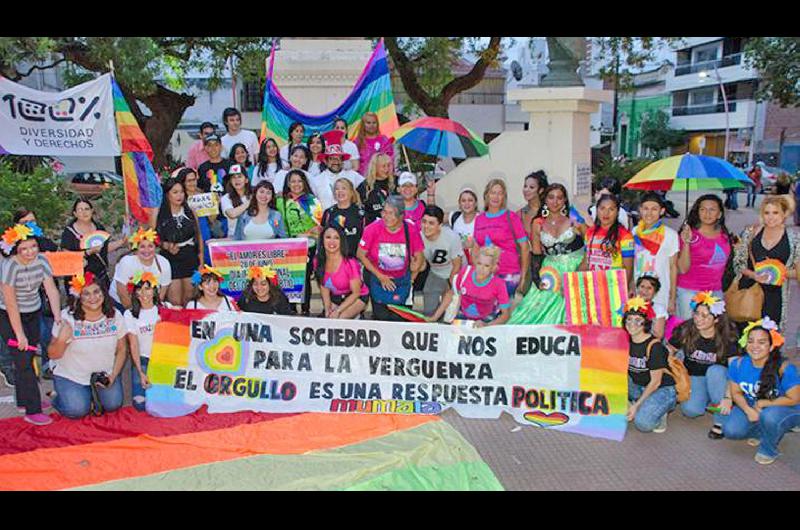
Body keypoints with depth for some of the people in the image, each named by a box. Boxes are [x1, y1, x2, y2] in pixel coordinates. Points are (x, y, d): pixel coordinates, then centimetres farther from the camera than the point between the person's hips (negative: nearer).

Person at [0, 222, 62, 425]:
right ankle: (32, 411, -4)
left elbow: (52, 290, -11)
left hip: (34, 314, 5)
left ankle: (25, 399, 31)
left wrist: (57, 316, -24)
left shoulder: (41, 261, -8)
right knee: (23, 361, -7)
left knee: (28, 357, 13)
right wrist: (20, 334, -19)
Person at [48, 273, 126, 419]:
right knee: (77, 411, -18)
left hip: (104, 374, 3)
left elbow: (121, 350, 1)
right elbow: (53, 355, -12)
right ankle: (61, 397, 17)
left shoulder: (114, 316, -9)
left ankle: (92, 393, 20)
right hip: (71, 377, -2)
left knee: (113, 404, -12)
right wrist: (62, 340, -33)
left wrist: (113, 376, -10)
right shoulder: (67, 318, -17)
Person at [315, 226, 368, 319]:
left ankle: (355, 315, 4)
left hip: (357, 298, -5)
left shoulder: (350, 263, -28)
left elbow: (356, 292, -18)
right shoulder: (318, 261, -13)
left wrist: (337, 311, -22)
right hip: (335, 298, 5)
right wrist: (327, 308, -13)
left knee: (337, 319, -25)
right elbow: (324, 287, 1)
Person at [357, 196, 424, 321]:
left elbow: (419, 257, -2)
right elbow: (361, 255, -9)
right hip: (378, 279, -1)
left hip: (402, 280, 1)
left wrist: (411, 280, 0)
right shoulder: (372, 229, -17)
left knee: (399, 318, 6)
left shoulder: (411, 230, -15)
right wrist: (380, 276, -10)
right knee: (381, 317, 3)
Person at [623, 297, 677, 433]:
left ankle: (659, 412, 2)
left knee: (643, 423, -30)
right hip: (638, 387, 6)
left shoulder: (654, 346, -19)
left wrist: (637, 405, -18)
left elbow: (655, 382, -16)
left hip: (662, 390, -6)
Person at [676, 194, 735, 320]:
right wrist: (686, 243, -22)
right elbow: (683, 269, -15)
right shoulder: (690, 234, -8)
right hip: (689, 292, -4)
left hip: (716, 292, 5)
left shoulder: (725, 236, 7)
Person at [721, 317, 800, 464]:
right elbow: (736, 393, -3)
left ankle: (769, 450, -5)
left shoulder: (783, 368, -27)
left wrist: (764, 403, -17)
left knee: (769, 416, -39)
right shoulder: (738, 364, -13)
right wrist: (748, 410, -23)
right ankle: (761, 431, 17)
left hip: (785, 409, -4)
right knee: (730, 430, -19)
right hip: (751, 407, 4)